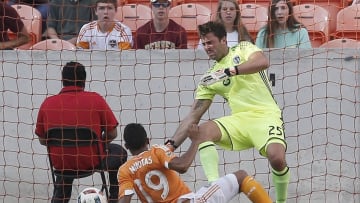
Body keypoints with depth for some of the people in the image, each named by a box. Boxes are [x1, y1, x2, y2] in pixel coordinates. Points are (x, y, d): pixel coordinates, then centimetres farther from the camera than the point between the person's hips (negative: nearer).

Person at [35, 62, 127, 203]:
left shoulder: (47, 104, -7)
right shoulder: (96, 100, -13)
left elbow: (42, 140, 3)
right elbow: (112, 134, -6)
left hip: (59, 164, 3)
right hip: (92, 162, -3)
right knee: (119, 153, 28)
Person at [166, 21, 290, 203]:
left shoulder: (243, 49, 7)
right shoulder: (210, 77, 16)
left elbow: (263, 62, -17)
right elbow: (194, 115, 14)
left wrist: (228, 71, -25)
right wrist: (172, 144, 3)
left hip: (265, 115, -4)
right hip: (239, 120, 4)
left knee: (277, 157, -30)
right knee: (203, 130, -24)